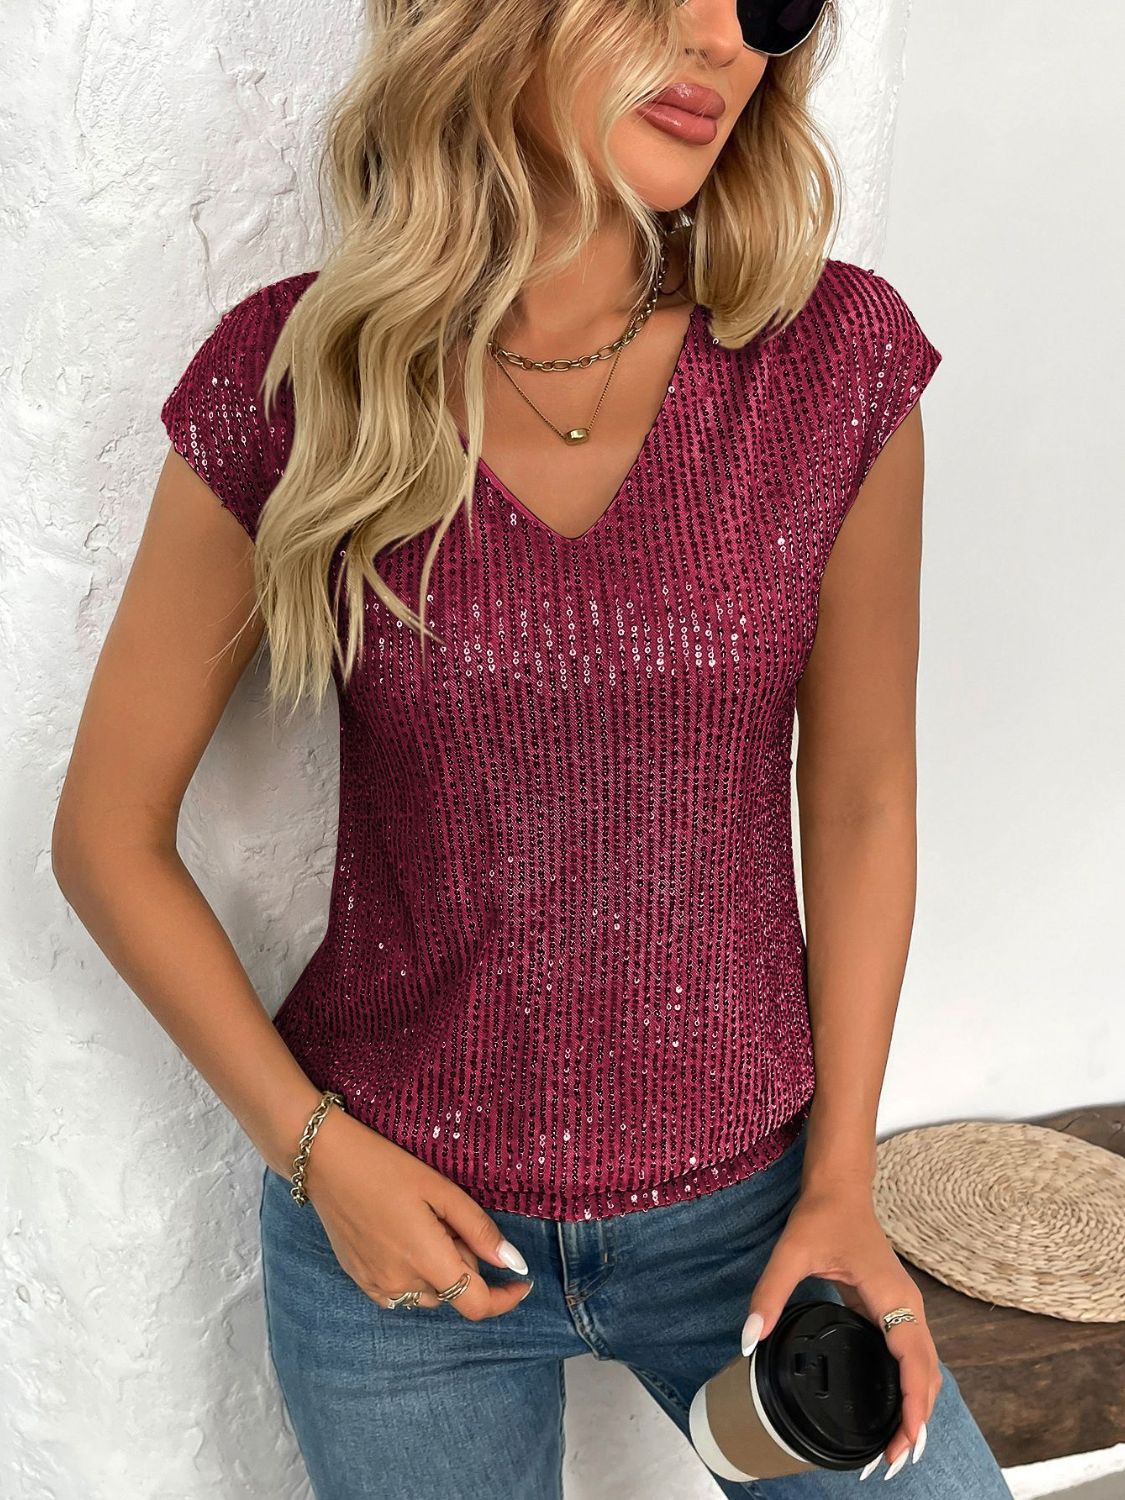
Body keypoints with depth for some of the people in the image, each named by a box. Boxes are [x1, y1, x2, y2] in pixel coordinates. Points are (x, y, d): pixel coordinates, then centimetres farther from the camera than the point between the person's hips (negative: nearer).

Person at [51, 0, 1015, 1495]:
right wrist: (316, 1146, -8)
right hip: (401, 1217, 0)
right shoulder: (296, 378, -13)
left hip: (750, 1199, 1)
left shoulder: (838, 357, -11)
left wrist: (844, 1175, -2)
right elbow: (110, 831, -5)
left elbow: (860, 801, -1)